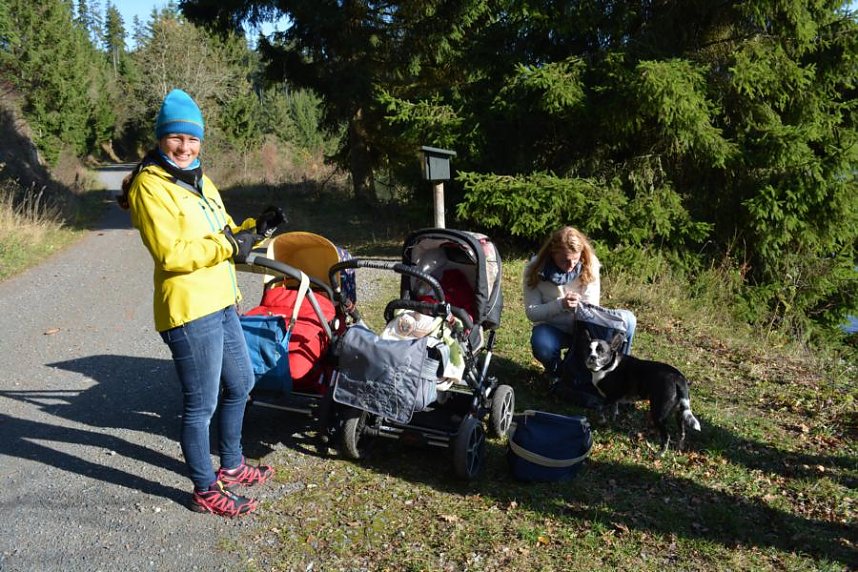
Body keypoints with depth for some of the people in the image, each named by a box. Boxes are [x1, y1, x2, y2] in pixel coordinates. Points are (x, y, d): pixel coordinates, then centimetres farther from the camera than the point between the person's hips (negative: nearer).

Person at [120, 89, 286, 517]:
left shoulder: (200, 181, 15)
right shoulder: (149, 186, -12)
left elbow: (222, 235, 17)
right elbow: (169, 254, -21)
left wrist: (253, 229, -1)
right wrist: (228, 247, -18)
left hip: (221, 304, 10)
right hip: (188, 312, -10)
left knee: (240, 385, 21)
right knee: (202, 405, 1)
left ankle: (231, 466, 39)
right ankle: (205, 491, 18)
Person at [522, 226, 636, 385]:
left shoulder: (589, 266, -11)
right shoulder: (535, 270, -15)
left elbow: (592, 307, -9)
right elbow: (531, 312, -17)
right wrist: (560, 304, -34)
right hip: (553, 330, -2)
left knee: (627, 320, -22)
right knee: (541, 345, -38)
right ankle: (557, 373, -2)